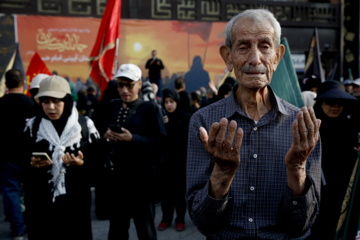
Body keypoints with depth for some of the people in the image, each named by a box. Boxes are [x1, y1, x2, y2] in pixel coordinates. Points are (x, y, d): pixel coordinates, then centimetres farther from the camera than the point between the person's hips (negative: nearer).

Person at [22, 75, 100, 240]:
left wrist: (82, 164, -18)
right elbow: (21, 163, 8)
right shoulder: (32, 126, 3)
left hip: (76, 203, -1)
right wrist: (31, 164, -13)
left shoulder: (85, 125, -3)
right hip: (40, 203, 2)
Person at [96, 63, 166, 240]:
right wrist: (105, 135, -8)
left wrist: (132, 139, -23)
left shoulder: (150, 108, -5)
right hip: (115, 178, 5)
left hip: (141, 180, -5)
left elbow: (160, 142, -13)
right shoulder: (112, 106, 10)